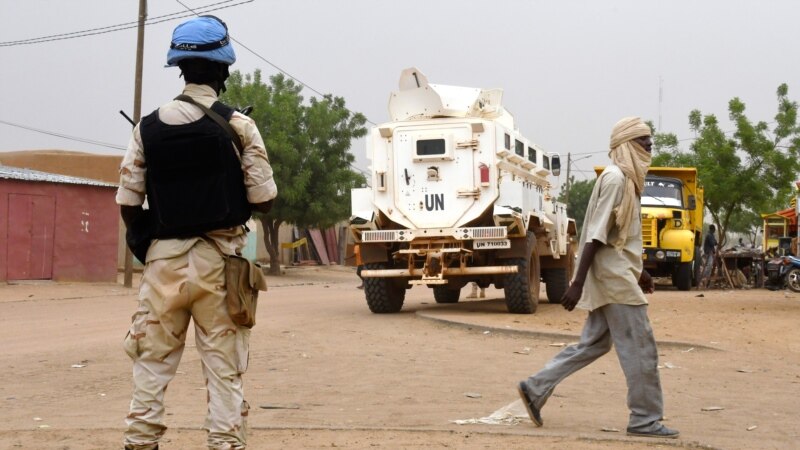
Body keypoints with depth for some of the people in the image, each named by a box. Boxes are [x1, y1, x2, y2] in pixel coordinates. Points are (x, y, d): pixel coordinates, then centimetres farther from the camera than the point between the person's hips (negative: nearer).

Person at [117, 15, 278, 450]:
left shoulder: (148, 127, 1)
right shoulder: (237, 125, -5)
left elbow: (129, 206, 0)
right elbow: (263, 200, -4)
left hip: (164, 257, 2)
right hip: (219, 259, -2)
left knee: (152, 361, 11)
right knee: (224, 367, 4)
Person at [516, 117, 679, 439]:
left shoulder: (626, 177, 15)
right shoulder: (615, 177, -16)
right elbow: (596, 235, -21)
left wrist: (638, 271, 28)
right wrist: (578, 283, -23)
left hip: (616, 274, 10)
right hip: (613, 276, -10)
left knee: (594, 343, 14)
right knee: (640, 348, -3)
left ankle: (536, 388, 16)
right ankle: (646, 419, 5)